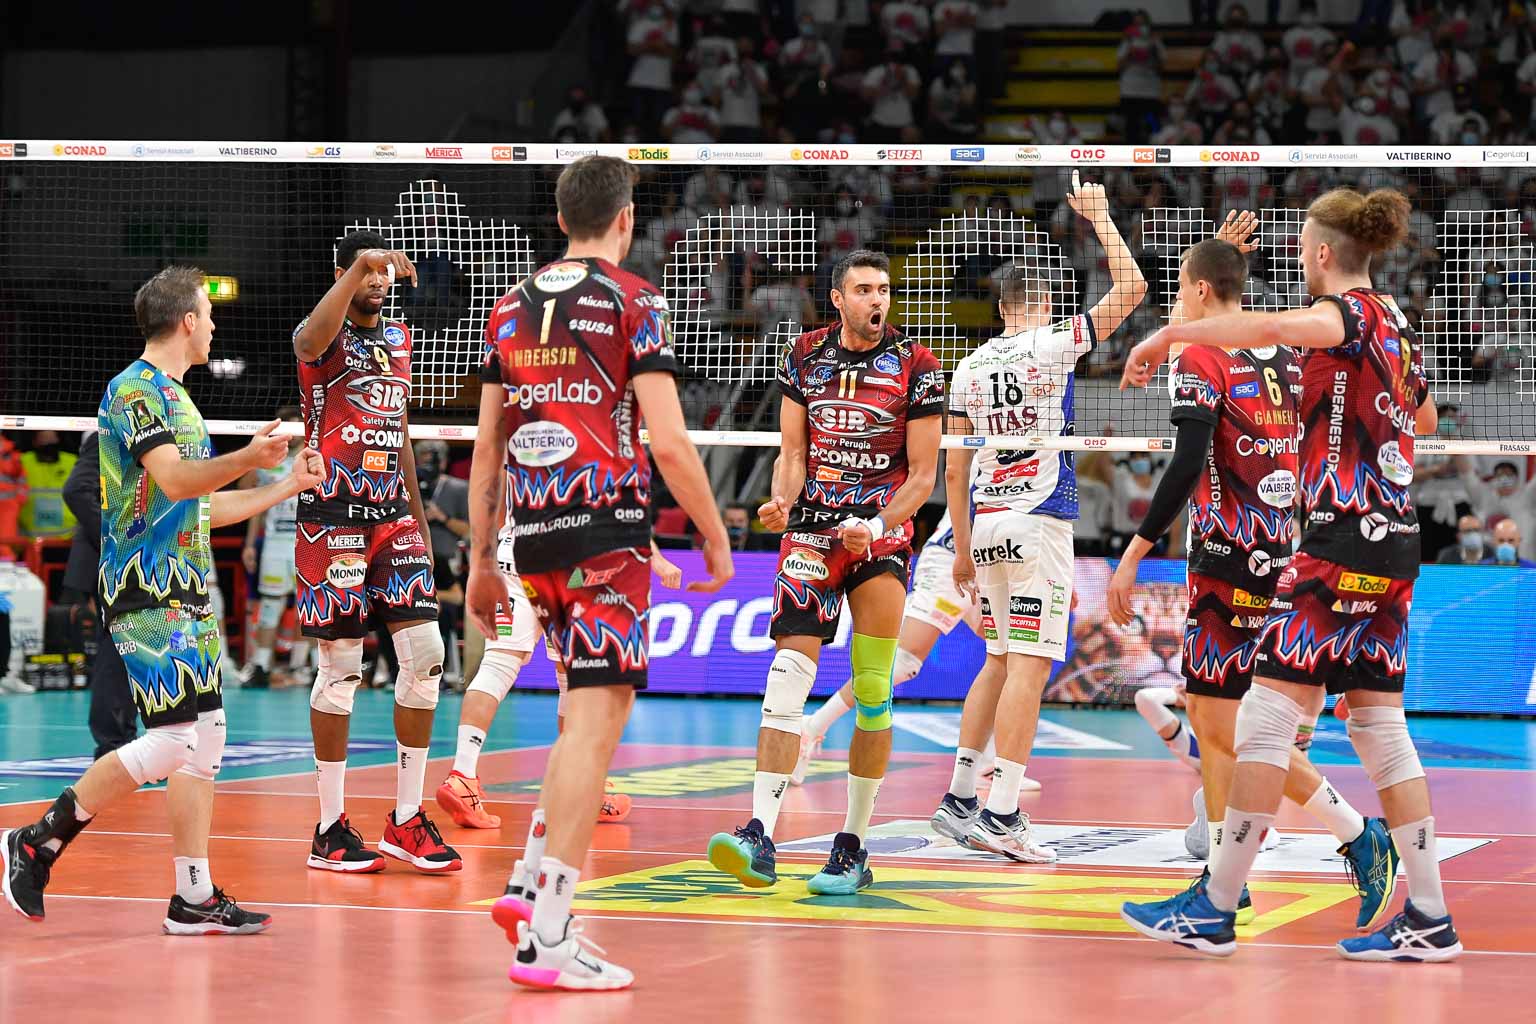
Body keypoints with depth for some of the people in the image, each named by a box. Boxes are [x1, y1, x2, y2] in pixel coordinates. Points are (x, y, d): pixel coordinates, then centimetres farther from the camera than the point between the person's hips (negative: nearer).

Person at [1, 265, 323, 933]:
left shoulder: (176, 395, 20)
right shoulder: (135, 389, -9)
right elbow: (173, 479, -23)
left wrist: (286, 486, 31)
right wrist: (248, 458, -35)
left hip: (186, 591, 10)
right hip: (146, 592, -10)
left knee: (205, 738, 5)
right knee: (172, 739, -15)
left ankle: (194, 900, 7)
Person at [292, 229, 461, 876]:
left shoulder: (398, 337, 15)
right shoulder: (324, 336, -5)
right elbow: (311, 341, -32)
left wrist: (419, 516, 20)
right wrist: (359, 266, -40)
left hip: (393, 515, 6)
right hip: (333, 517, -6)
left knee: (425, 653, -3)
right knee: (341, 669, -3)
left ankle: (406, 819, 6)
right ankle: (331, 828, 6)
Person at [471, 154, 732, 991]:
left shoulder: (511, 308, 13)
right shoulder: (634, 302, -4)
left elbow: (486, 447, 14)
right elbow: (669, 443, -11)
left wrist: (480, 561, 20)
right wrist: (715, 538, 0)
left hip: (533, 534, 6)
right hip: (606, 528, -6)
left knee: (591, 707, 22)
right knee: (596, 718, -6)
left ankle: (530, 883, 15)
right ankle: (546, 937, -11)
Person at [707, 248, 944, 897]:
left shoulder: (915, 366, -1)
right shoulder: (805, 356, 7)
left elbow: (922, 475, -1)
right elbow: (792, 454, 12)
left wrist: (875, 527, -15)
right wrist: (781, 503, -9)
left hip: (882, 533, -1)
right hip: (810, 531, 2)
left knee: (871, 690, -4)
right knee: (789, 672, -13)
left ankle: (854, 845, 5)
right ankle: (760, 835, -19)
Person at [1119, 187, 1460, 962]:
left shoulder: (1349, 312, -10)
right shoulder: (1397, 326, 15)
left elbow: (1276, 326, -34)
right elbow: (1423, 420, 35)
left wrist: (1168, 334, -29)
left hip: (1344, 536, -9)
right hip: (1395, 539, 9)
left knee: (1269, 714, -6)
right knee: (1379, 724, 10)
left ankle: (1213, 910, -4)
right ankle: (1429, 919, 8)